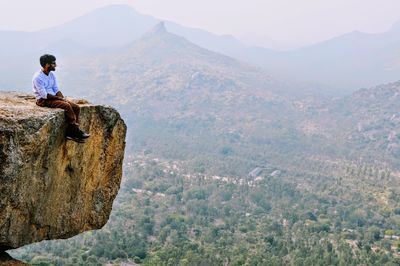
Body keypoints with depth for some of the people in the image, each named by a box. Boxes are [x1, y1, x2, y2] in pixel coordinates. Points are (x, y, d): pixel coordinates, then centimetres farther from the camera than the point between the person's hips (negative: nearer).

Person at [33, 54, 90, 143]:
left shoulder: (51, 75, 11)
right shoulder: (38, 77, -16)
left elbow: (56, 90, 13)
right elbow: (44, 95, -21)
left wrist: (63, 98, -6)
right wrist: (59, 98, -18)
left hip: (53, 98, 9)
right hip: (43, 101, -9)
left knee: (76, 107, -8)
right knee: (67, 106, -29)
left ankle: (71, 133, -12)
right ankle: (75, 131, -21)